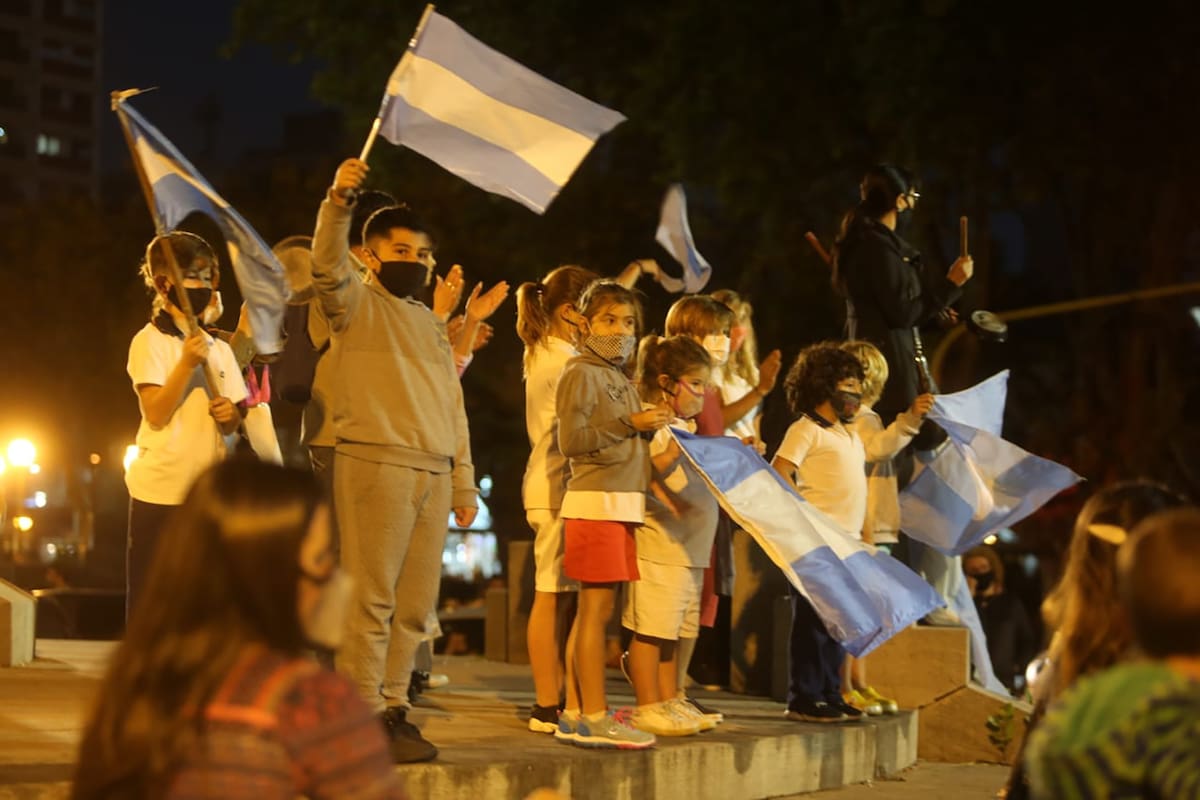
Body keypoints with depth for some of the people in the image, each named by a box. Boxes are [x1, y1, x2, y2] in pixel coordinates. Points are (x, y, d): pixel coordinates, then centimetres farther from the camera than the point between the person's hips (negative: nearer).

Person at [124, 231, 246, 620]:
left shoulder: (218, 348, 13)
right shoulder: (150, 342, -6)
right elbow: (156, 414, -14)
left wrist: (230, 415, -8)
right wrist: (188, 363, -22)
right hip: (160, 490, -5)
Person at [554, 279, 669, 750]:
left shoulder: (622, 380, 20)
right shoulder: (581, 374, -5)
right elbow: (572, 441, -14)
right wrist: (631, 425, -14)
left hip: (623, 505, 8)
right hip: (595, 502, -8)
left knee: (593, 608, 8)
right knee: (597, 607, -10)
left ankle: (575, 713, 11)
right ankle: (594, 717, -10)